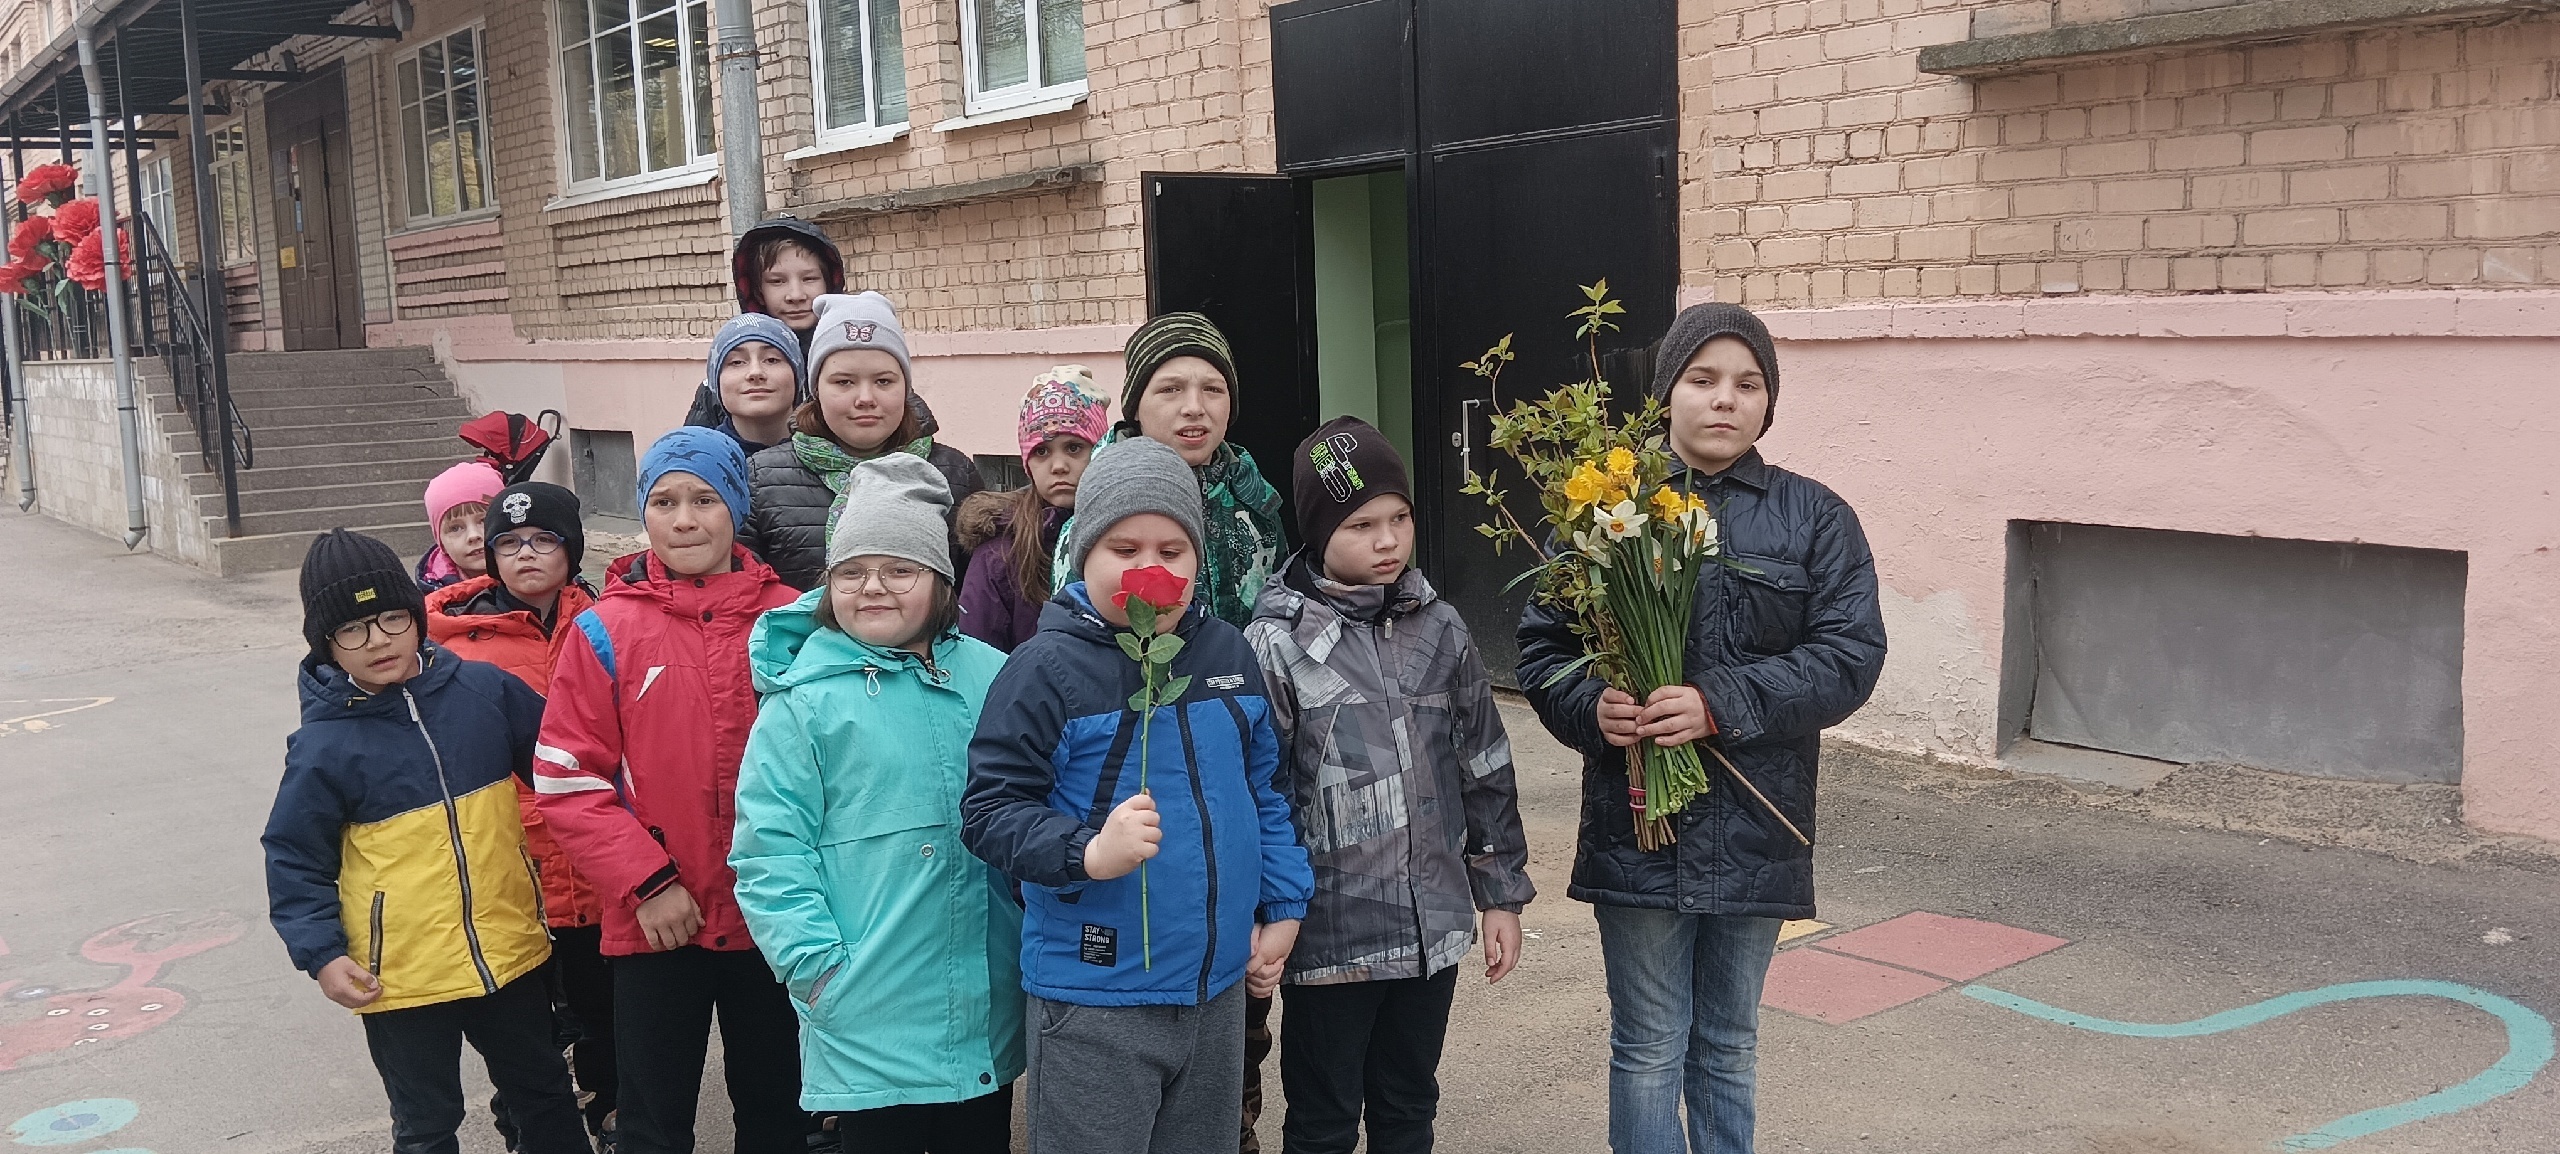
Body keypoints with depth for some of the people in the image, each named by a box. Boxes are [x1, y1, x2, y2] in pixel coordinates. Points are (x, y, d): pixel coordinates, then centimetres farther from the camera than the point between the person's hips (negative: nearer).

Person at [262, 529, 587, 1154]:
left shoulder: (485, 689, -4)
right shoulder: (323, 743, -11)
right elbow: (294, 860, -4)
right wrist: (322, 953, -12)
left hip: (510, 953, 3)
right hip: (401, 977, -3)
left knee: (544, 1091, 21)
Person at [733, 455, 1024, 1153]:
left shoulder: (990, 677, 4)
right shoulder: (803, 700, -6)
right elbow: (770, 850, -8)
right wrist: (816, 966, -14)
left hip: (988, 1011, 4)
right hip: (869, 1021, -3)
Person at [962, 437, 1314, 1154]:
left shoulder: (1228, 654, 7)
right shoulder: (1048, 668, -13)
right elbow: (990, 810, -15)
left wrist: (1283, 906, 13)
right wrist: (1089, 853, -30)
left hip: (1218, 989, 6)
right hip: (1093, 1003, -6)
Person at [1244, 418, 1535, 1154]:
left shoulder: (1440, 629, 4)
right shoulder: (1277, 642, -10)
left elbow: (1485, 771, 9)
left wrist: (1502, 894, 10)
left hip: (1434, 924, 4)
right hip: (1330, 934, -4)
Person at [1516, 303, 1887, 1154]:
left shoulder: (1815, 519, 1)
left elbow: (1851, 654, -8)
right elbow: (1542, 646, 1)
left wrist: (1722, 704, -21)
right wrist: (1591, 707, -20)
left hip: (1756, 830, 1)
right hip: (1637, 827, -1)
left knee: (1728, 1048, 18)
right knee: (1648, 1049, 8)